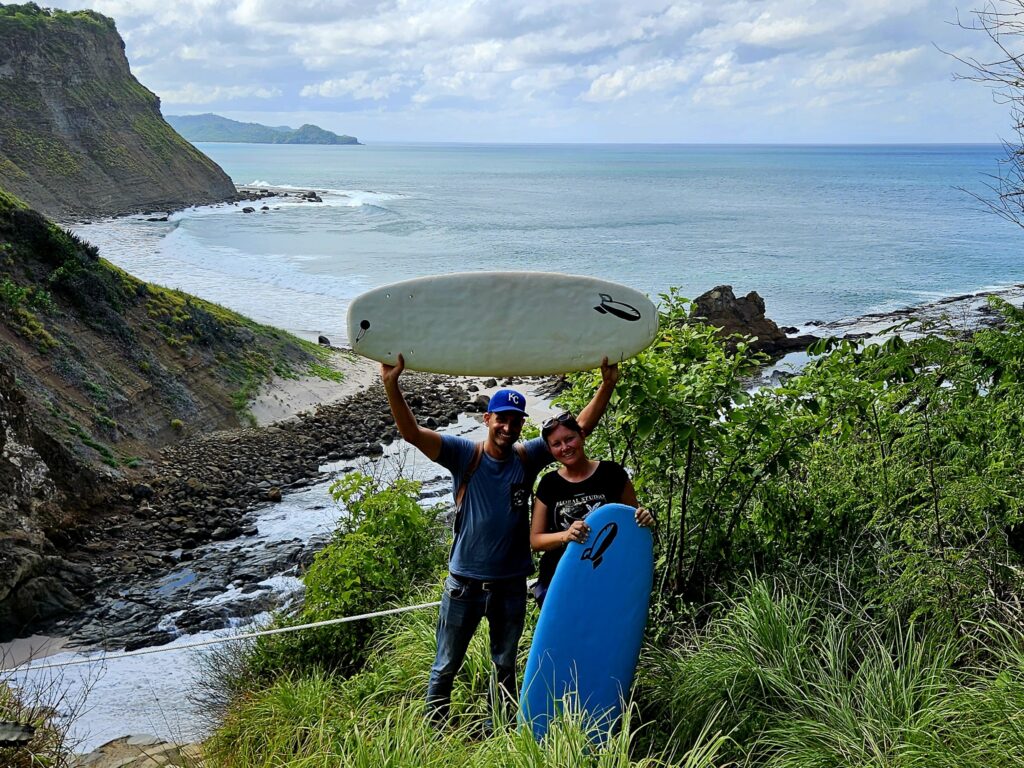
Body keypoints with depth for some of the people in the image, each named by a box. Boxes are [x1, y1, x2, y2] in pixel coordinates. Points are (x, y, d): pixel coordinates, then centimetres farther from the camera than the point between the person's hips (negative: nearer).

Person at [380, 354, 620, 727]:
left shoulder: (528, 457, 0)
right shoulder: (466, 455, -9)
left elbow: (580, 426, -2)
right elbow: (411, 432, -21)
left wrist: (607, 386, -14)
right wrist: (391, 383, -35)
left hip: (511, 583, 3)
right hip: (465, 582, -3)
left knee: (505, 665, 18)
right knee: (446, 666, 10)